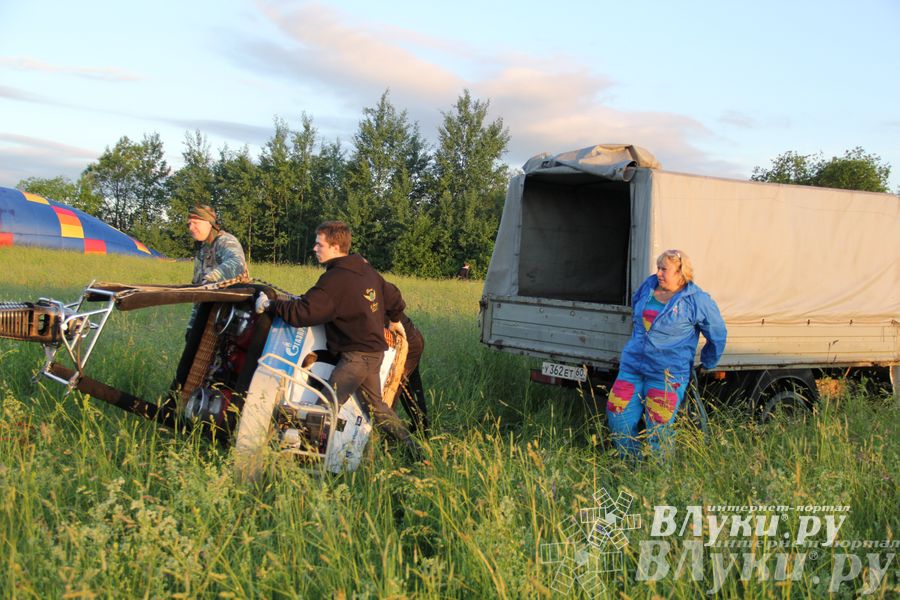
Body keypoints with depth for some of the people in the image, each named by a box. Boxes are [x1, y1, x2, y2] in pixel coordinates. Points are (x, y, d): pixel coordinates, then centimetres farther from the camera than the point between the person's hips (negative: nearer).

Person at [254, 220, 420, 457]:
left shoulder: (335, 279, -16)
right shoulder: (367, 271, 10)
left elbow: (303, 312, -21)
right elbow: (394, 299, 21)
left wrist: (270, 305, -9)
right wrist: (393, 320, 41)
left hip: (356, 355, -9)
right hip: (375, 350, 9)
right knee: (374, 405, 19)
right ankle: (411, 445, 22)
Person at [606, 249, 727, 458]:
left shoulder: (697, 300, -9)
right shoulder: (648, 286, 6)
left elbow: (718, 335, 3)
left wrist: (707, 364, 13)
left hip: (667, 375, -5)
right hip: (632, 366, 6)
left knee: (657, 429, -5)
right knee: (618, 418, 2)